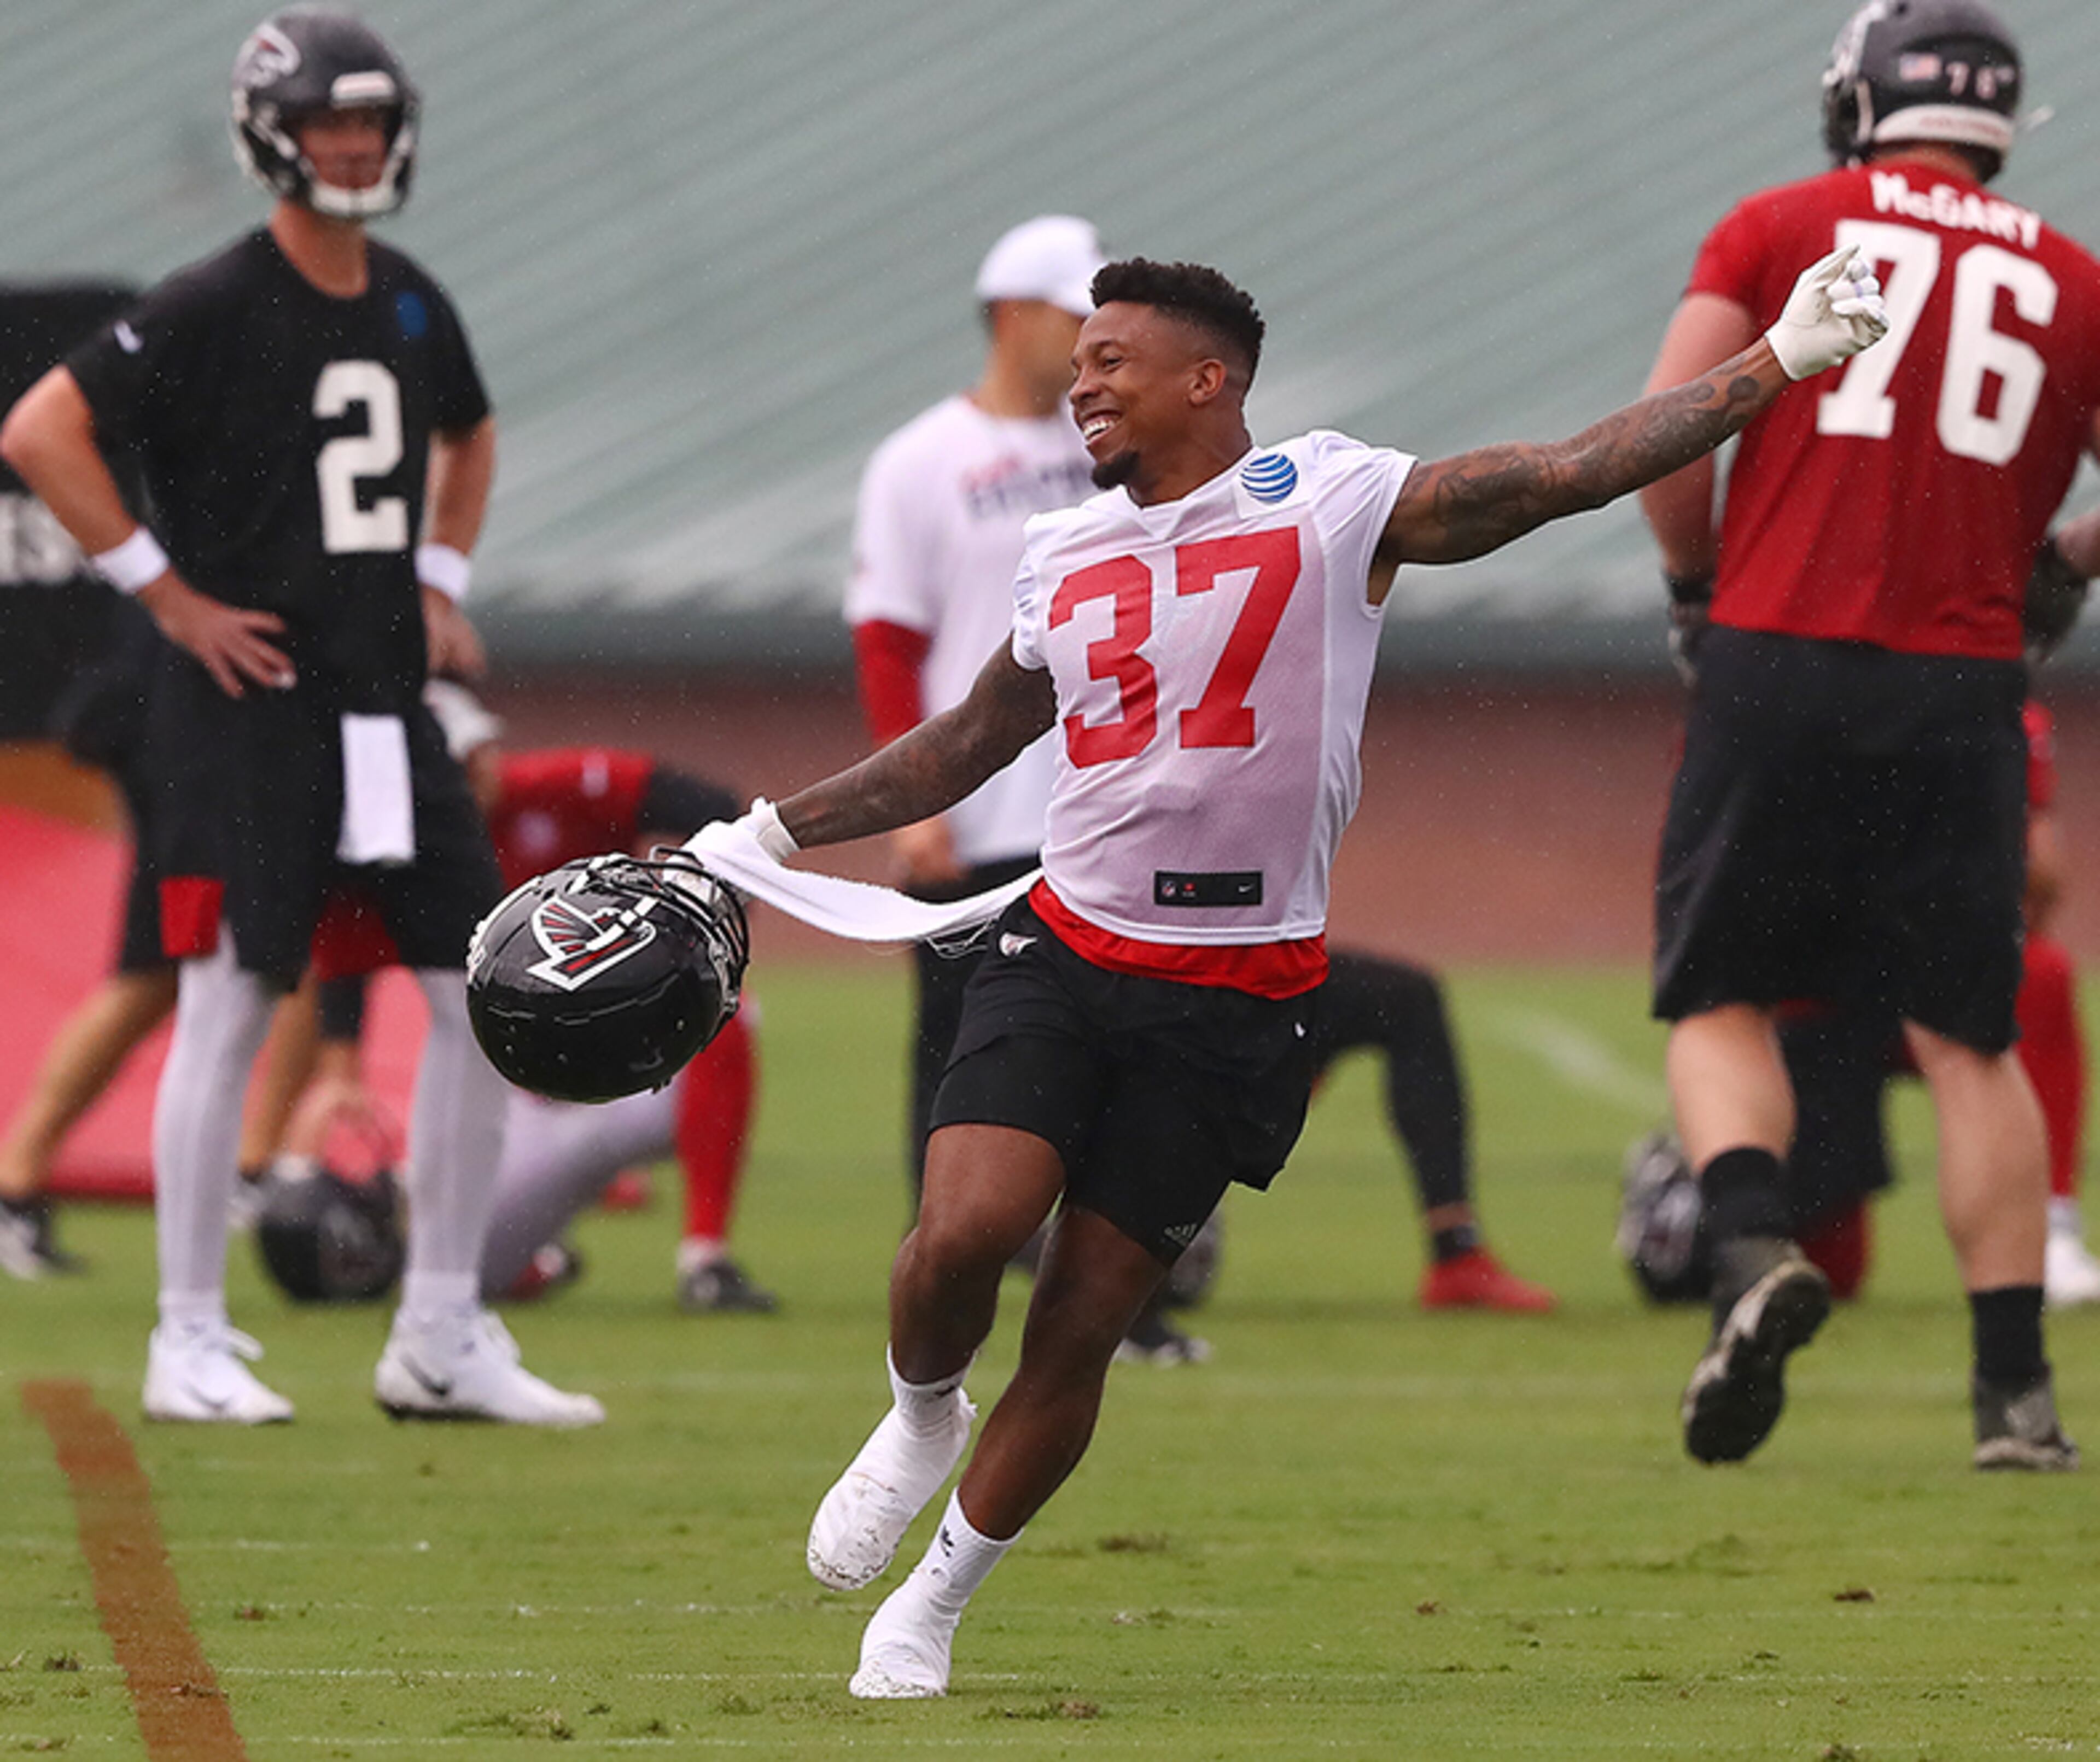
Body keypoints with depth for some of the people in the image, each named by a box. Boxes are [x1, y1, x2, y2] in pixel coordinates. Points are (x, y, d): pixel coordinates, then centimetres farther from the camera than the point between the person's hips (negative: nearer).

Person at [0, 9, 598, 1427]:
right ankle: (191, 1345, 3)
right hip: (252, 708, -7)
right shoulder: (213, 309, -10)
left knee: (484, 994, 3)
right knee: (228, 1004, -5)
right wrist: (165, 590, -14)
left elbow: (467, 437, 32)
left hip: (389, 706, 7)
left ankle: (443, 1339, 10)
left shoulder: (411, 305, 11)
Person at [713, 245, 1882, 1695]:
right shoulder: (1063, 557, 13)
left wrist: (1780, 359, -12)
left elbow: (1573, 474, -5)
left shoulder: (1331, 502, -2)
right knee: (966, 1228, -20)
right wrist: (765, 838, 26)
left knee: (1084, 1325, -1)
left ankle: (936, 1601, 15)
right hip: (1063, 953, 3)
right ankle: (922, 1416, 12)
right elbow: (963, 749, 27)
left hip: (1237, 998, -3)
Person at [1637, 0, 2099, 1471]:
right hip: (1961, 689, 2)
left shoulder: (1782, 229, 6)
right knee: (1968, 1038, 8)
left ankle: (1755, 1253, -18)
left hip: (1780, 666, -1)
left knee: (1722, 1002, 9)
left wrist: (1697, 581, 12)